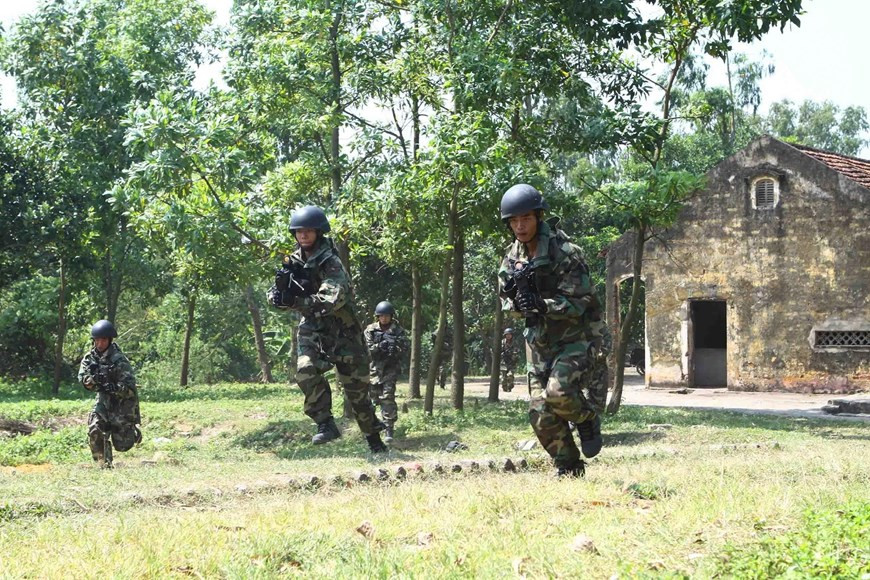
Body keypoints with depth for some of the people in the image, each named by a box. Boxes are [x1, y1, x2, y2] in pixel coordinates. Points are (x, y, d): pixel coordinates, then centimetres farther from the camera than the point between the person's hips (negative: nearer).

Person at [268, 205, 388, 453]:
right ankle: (326, 424, -14)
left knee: (356, 386, 2)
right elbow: (274, 294, 1)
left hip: (342, 329, -4)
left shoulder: (331, 263, -20)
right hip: (312, 328, 4)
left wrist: (295, 301, -40)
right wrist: (280, 291, -24)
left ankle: (374, 438, 18)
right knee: (306, 370, -23)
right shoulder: (293, 261, 0)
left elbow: (331, 300, -32)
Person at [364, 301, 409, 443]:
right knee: (374, 397, 8)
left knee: (388, 397, -13)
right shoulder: (370, 330, 2)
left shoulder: (398, 330, 0)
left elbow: (405, 346, -5)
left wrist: (394, 349, -24)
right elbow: (367, 348, -5)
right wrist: (380, 346, -22)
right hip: (375, 367, 2)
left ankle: (389, 429, -12)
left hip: (390, 368, -2)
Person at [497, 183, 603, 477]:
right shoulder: (512, 258, 3)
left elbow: (581, 302, -17)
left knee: (558, 392, -28)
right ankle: (568, 466, 17)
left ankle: (588, 420, 4)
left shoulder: (565, 253, -16)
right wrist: (518, 303, -15)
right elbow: (506, 302, 9)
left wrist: (542, 305, -30)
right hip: (539, 343, 6)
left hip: (572, 339, -6)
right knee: (541, 414, 0)